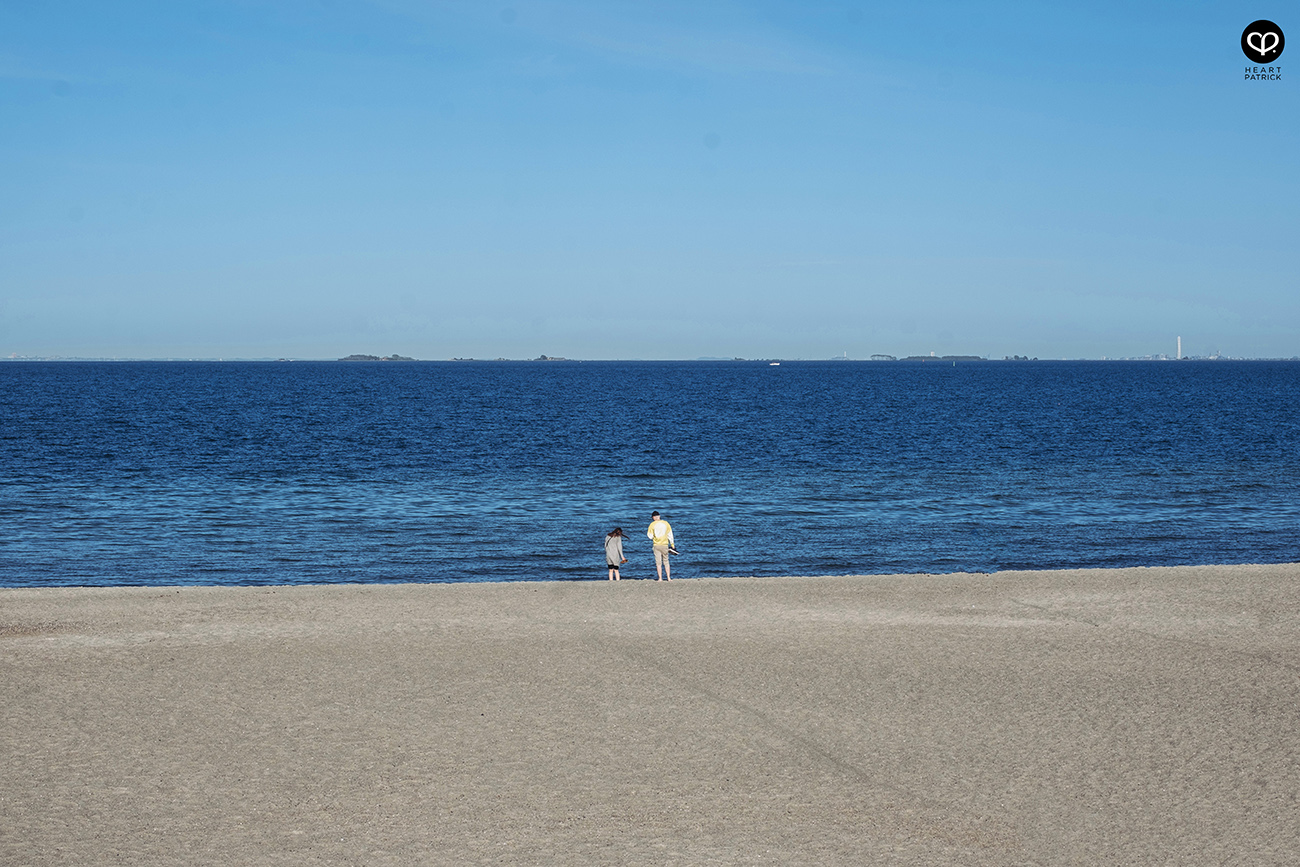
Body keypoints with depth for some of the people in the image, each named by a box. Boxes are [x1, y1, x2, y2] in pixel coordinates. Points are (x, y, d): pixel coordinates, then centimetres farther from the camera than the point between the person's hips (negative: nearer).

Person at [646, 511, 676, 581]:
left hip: (657, 545, -2)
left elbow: (649, 536, -4)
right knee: (666, 562, 10)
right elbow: (670, 535, 4)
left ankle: (660, 578, -1)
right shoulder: (666, 523, 2)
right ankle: (669, 578, 7)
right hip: (665, 545, 2)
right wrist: (672, 545, 9)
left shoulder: (652, 524, -5)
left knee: (658, 563, 2)